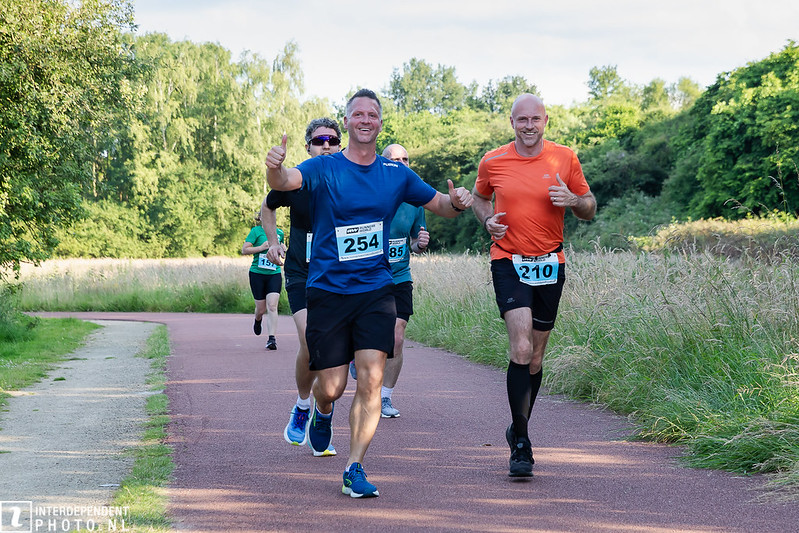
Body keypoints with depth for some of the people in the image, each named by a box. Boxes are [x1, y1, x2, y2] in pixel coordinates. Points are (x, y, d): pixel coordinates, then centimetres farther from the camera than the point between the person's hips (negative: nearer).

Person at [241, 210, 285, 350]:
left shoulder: (279, 233, 11)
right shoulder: (256, 231, -3)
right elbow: (244, 250, -7)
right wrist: (261, 247, -18)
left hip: (274, 274, 2)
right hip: (257, 274, -2)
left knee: (272, 306, -13)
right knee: (261, 308, 5)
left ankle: (271, 339, -14)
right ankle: (257, 320, 42)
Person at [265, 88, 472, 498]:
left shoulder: (396, 175, 7)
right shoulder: (324, 168, -4)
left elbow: (440, 204, 17)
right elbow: (287, 182, -23)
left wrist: (456, 202, -7)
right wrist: (275, 168, -48)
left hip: (376, 291, 2)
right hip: (327, 291, -2)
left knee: (371, 380, -11)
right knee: (332, 387, 1)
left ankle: (354, 469, -2)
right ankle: (322, 412, 39)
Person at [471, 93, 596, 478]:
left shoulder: (565, 159, 1)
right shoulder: (492, 162, 0)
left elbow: (590, 209, 9)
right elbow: (480, 198, 19)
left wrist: (573, 200, -13)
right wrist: (488, 220, -2)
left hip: (550, 265, 2)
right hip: (508, 263, -2)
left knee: (535, 356, 11)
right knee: (521, 349, -18)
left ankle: (518, 427, 33)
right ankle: (521, 446, -12)